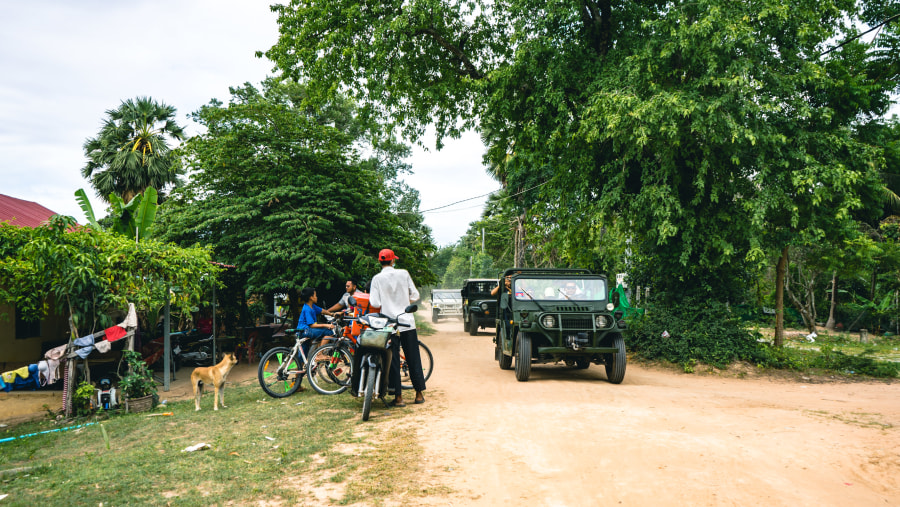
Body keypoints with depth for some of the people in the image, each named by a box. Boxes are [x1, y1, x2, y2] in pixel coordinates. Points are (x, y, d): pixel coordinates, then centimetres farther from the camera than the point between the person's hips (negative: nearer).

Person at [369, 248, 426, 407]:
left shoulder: (377, 279, -4)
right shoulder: (404, 274, 0)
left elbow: (375, 303, -10)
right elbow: (415, 295, 3)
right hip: (408, 322, 1)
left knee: (393, 360, 4)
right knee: (413, 358, 10)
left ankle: (398, 397, 5)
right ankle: (419, 394, 16)